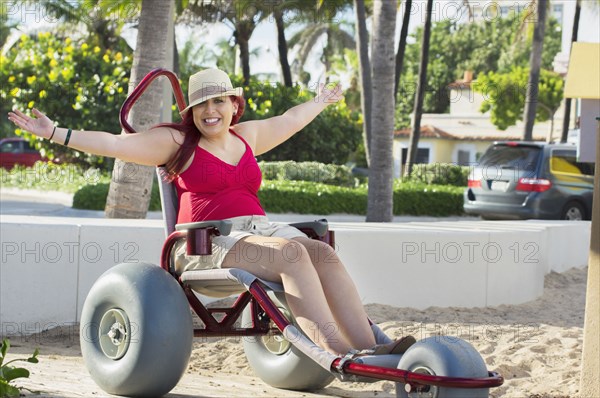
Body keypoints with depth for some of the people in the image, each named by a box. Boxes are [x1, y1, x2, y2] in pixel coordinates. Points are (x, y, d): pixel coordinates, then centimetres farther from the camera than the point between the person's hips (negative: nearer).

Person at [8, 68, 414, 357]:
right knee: (291, 252, -33)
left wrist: (321, 101, 57)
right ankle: (337, 352, -44)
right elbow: (114, 144, 0)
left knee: (323, 253, -25)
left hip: (260, 228, 6)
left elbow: (288, 120, 41)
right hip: (212, 241, -6)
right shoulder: (177, 142, 7)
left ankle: (369, 348, -39)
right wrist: (56, 133, -8)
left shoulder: (247, 136, 23)